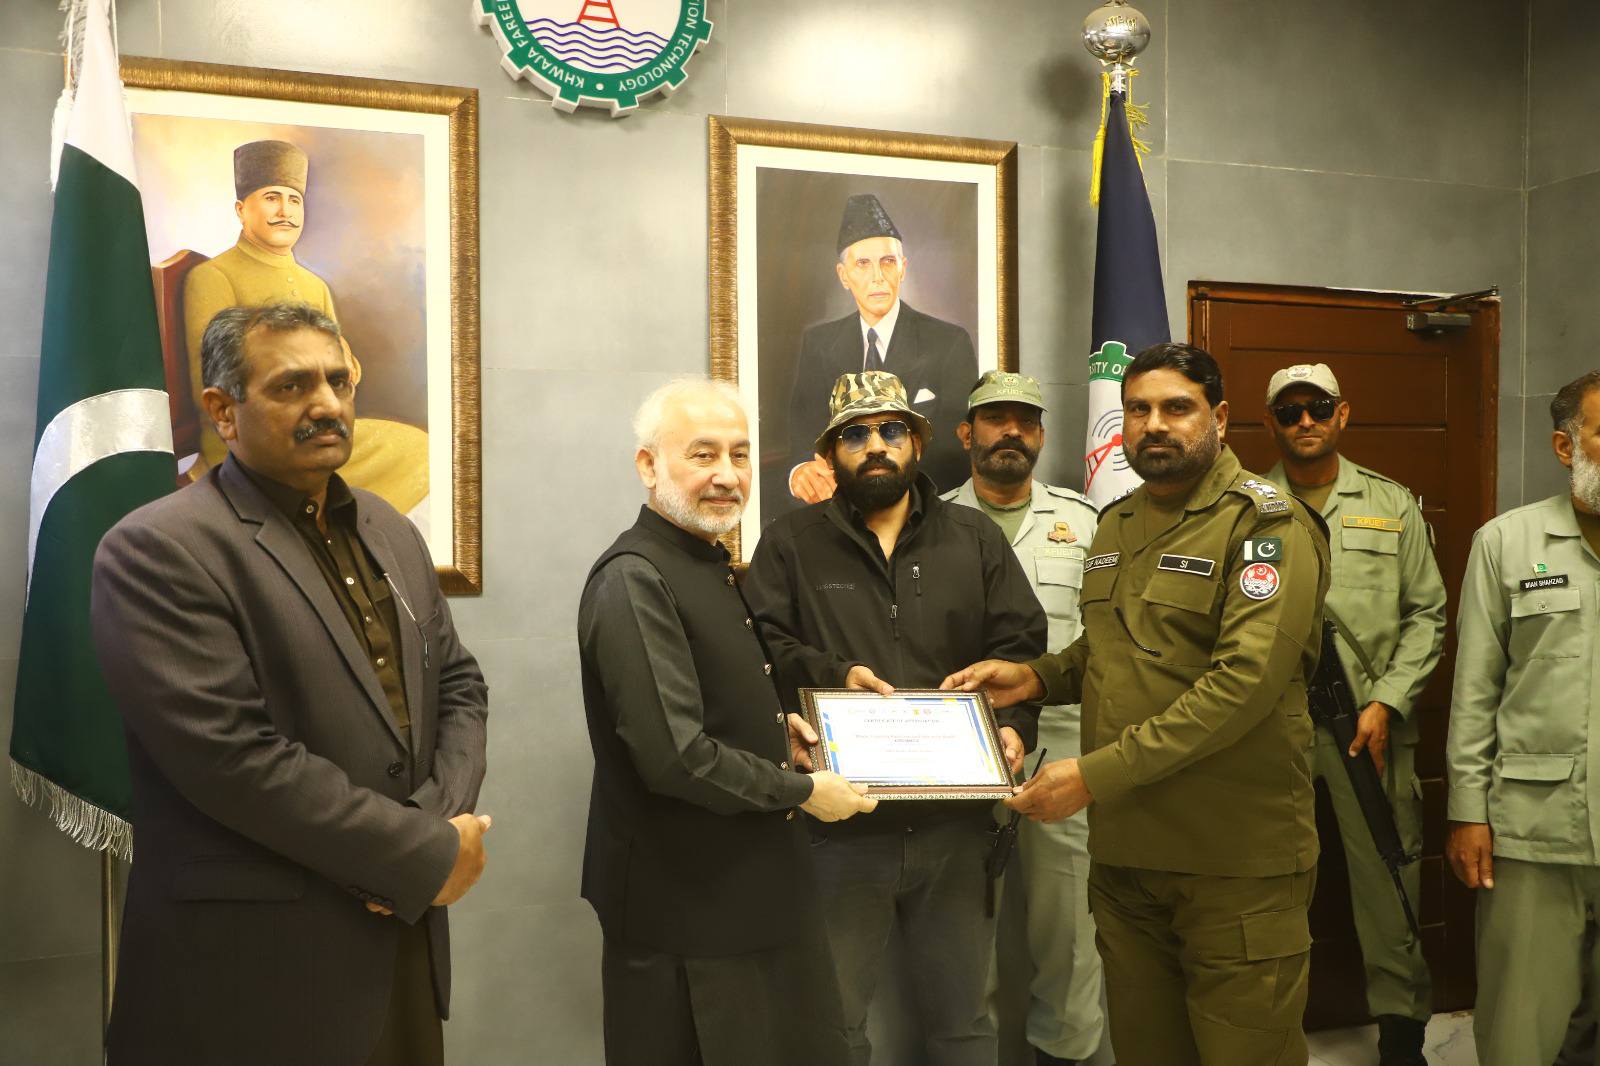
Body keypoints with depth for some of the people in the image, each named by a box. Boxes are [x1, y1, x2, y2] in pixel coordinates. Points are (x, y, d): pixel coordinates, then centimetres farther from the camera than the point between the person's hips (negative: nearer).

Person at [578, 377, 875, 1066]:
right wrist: (802, 790, -15)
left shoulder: (708, 564, 11)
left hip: (748, 884, 9)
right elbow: (674, 757, -26)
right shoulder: (633, 581, -21)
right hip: (686, 907, -9)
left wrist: (771, 727, 6)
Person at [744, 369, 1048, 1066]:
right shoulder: (790, 543, 5)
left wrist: (1013, 726, -9)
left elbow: (1021, 644, 6)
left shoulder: (976, 539, 11)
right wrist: (832, 674, -17)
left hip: (956, 820, 2)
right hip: (839, 825, -2)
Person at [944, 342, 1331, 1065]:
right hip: (1122, 850, 7)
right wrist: (1036, 676, 4)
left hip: (1236, 860, -6)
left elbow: (1246, 679, -22)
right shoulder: (1115, 525, 14)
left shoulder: (1265, 524, -10)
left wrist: (1098, 774, -25)